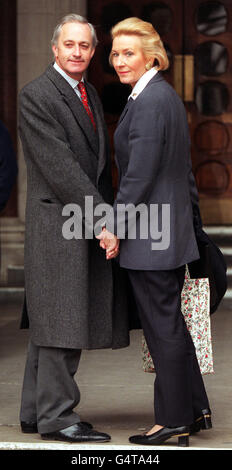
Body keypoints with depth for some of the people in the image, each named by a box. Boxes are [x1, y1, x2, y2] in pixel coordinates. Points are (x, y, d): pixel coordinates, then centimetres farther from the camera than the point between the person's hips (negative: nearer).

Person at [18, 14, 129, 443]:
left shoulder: (90, 94, 18)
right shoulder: (36, 95, -9)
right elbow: (58, 165, -16)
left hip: (89, 221, 8)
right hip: (58, 220, -8)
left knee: (51, 322, 10)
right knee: (61, 318, -8)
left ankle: (36, 411, 15)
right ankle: (56, 416, -4)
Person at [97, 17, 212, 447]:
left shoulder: (148, 102, -17)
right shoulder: (167, 95, 14)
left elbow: (140, 173, -21)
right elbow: (183, 167, 20)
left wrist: (115, 226, -16)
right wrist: (193, 215, 25)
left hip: (149, 231, -10)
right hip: (173, 228, 10)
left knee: (161, 324, -1)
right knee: (170, 322, 16)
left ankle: (174, 420, 8)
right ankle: (196, 409, 24)